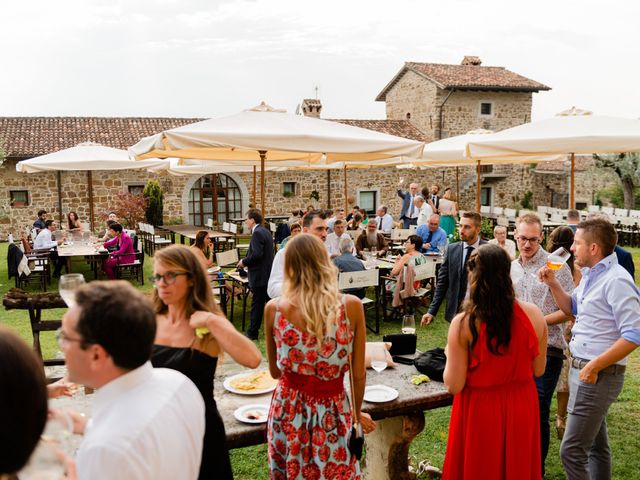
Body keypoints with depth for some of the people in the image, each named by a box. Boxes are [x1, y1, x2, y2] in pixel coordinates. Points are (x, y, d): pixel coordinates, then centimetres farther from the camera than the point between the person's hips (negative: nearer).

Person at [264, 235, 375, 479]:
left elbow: (275, 371, 3)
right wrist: (357, 413, 12)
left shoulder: (273, 309, -11)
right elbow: (358, 375, -5)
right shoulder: (351, 306, -15)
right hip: (332, 414, -1)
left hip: (287, 411, 1)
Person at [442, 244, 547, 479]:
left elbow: (453, 385, -16)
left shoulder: (463, 324, -21)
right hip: (521, 407, 3)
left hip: (479, 410, -3)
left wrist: (450, 355, 1)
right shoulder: (533, 315, -12)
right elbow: (538, 369, 0)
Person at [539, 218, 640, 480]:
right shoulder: (589, 275, 8)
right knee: (596, 444, 21)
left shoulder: (616, 280, -20)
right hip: (584, 370, 10)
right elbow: (572, 308, 24)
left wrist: (594, 366, -24)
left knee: (571, 451, -9)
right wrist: (553, 284, 7)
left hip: (598, 375, -10)